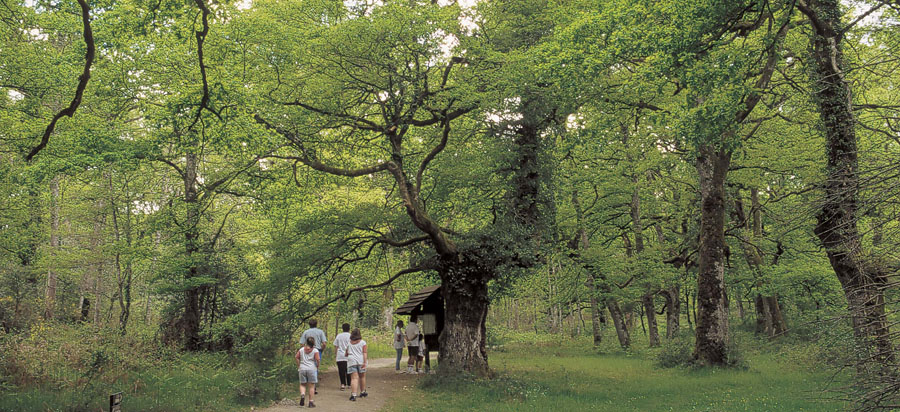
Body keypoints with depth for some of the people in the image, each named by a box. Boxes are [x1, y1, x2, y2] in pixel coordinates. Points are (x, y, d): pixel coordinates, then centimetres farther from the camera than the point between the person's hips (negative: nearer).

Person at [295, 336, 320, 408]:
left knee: (302, 384, 13)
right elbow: (317, 359, -12)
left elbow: (296, 357, 4)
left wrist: (298, 366, 12)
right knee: (311, 385, 5)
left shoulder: (301, 349, 7)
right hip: (312, 369, -2)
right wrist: (317, 367, 3)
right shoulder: (315, 350, -3)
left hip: (302, 369, 2)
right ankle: (311, 402, 6)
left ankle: (302, 394, -16)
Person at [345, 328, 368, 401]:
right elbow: (365, 353, -5)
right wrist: (365, 362, -7)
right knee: (362, 377, 18)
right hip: (361, 361, 0)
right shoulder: (362, 342, 3)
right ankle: (362, 392, 32)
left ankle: (353, 394, -20)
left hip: (351, 361, 0)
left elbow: (347, 353, 11)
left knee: (354, 378, -6)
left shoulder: (349, 343, 8)